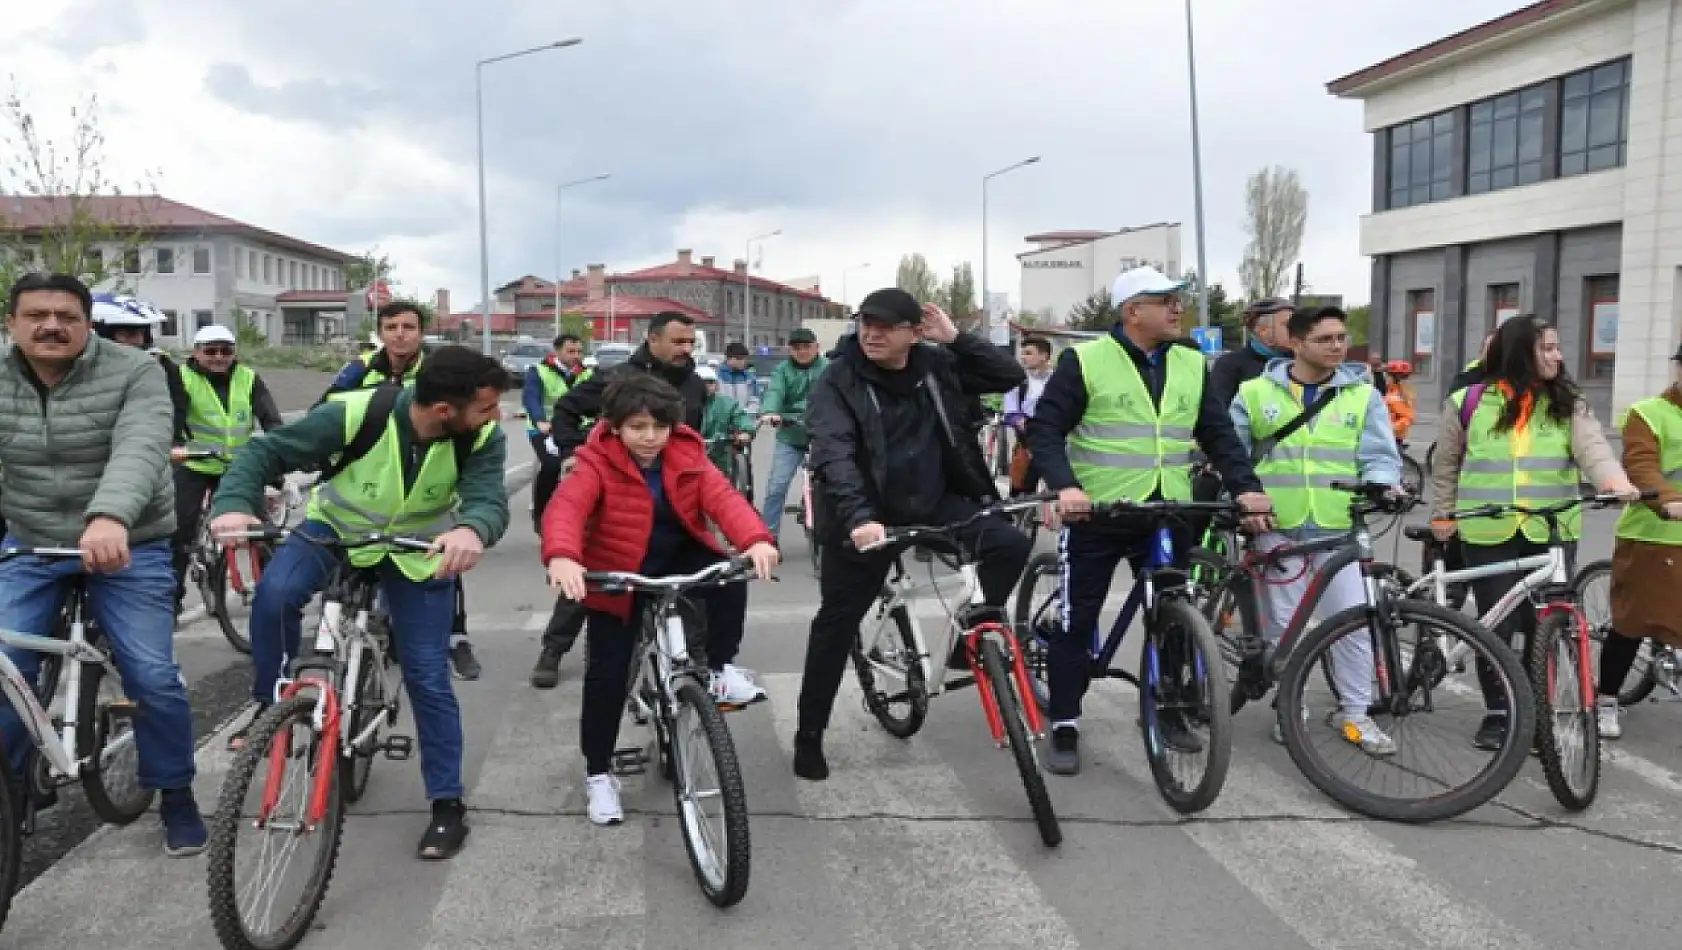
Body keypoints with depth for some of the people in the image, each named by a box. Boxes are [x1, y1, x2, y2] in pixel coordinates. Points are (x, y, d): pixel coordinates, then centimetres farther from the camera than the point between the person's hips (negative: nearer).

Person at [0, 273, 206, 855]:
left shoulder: (134, 372, -14)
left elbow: (140, 449, -30)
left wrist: (109, 517, -48)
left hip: (128, 546, -3)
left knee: (152, 677, -6)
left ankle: (176, 796, 14)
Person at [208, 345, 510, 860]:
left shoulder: (483, 437, -26)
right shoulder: (356, 413, -31)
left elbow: (489, 497, -37)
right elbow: (266, 450, -23)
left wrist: (472, 529, -61)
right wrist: (234, 504, -42)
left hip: (420, 549, 1)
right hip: (336, 527, 0)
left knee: (428, 677, -4)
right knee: (275, 593, -31)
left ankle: (448, 803, 10)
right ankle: (271, 707, -5)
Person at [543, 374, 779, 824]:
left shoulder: (688, 458, -10)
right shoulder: (599, 464, -19)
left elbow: (724, 498, -24)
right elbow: (565, 507, -35)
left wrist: (755, 539, -45)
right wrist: (562, 557, -58)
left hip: (681, 559, 2)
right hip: (618, 575, -2)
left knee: (730, 578, -28)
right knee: (608, 673, -2)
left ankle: (720, 668, -6)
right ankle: (598, 773, 16)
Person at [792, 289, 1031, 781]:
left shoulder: (936, 366, 0)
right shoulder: (838, 381, -13)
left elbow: (1011, 375, 0)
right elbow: (834, 454, -27)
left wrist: (955, 337, -10)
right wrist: (857, 518, -42)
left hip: (937, 501, 3)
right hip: (867, 515, -3)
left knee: (1009, 542, -19)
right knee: (837, 619, 3)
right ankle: (809, 735, 18)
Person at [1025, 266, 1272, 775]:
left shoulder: (1192, 365, 8)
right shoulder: (1085, 360, -7)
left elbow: (1218, 434, 9)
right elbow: (1045, 428, -9)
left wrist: (1245, 486, -6)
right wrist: (1065, 485, -24)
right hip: (1095, 515, -4)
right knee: (1076, 623, 1)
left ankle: (1169, 711, 31)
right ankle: (1064, 729, 12)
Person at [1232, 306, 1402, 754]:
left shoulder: (1363, 394, 5)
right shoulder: (1256, 392, 4)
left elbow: (1380, 456, 2)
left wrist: (1379, 485, -19)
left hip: (1338, 528, 1)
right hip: (1277, 526, 0)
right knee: (1284, 622, 7)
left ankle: (1355, 713, 17)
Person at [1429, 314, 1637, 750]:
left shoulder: (1568, 404, 7)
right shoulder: (1469, 401, 4)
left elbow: (1592, 447, -11)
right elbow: (1447, 464, 13)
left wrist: (1615, 480, -30)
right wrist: (1442, 515, 11)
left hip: (1550, 534, 1)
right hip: (1487, 534, -1)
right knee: (1497, 625, 2)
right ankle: (1496, 714, 17)